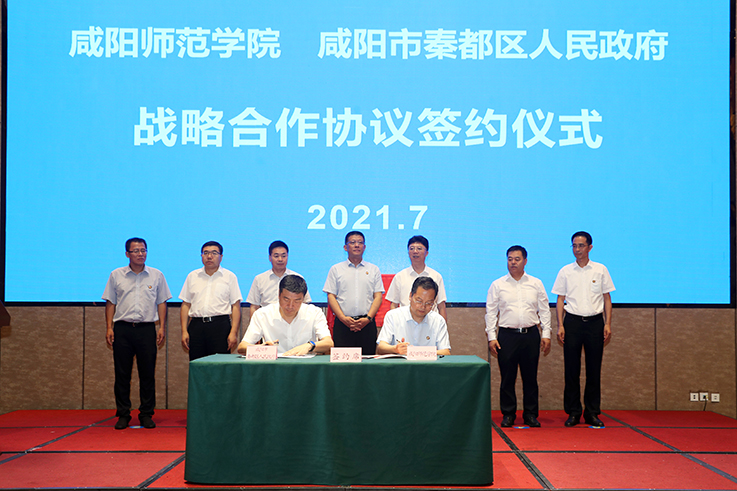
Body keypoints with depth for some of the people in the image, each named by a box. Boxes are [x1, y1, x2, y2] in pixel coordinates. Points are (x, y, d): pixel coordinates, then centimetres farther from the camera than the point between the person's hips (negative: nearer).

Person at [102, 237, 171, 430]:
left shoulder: (156, 275, 7)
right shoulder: (116, 275, 7)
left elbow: (161, 303, 9)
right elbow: (110, 302, 10)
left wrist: (162, 327, 1)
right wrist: (109, 327, 2)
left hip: (147, 328, 0)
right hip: (122, 329, 0)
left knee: (148, 374, 2)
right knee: (122, 374, 3)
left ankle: (146, 414, 11)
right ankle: (123, 414, 12)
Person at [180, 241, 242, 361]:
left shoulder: (229, 277, 6)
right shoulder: (192, 276, 14)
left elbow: (236, 306, 1)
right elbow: (186, 305, 13)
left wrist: (234, 332, -8)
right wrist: (184, 331, 5)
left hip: (220, 325, -2)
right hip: (196, 324, 3)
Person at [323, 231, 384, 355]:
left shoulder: (373, 270, 14)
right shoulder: (336, 269, 11)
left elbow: (378, 297, 7)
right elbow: (331, 296, 4)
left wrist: (368, 318, -8)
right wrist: (343, 318, -9)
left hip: (367, 324, 1)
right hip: (342, 324, -1)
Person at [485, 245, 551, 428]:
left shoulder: (536, 284, 9)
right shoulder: (497, 285, 6)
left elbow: (544, 310, 10)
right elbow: (491, 312, 5)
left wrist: (546, 334, 2)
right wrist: (491, 337, -3)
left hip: (531, 334, 1)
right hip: (507, 334, -1)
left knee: (530, 377, 4)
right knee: (507, 377, 1)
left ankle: (530, 414, 14)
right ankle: (508, 414, 11)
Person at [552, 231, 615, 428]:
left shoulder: (601, 270, 5)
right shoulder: (565, 271, 6)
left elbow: (607, 298, 7)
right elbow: (560, 300, 7)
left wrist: (608, 324, -2)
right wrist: (560, 326, -2)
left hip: (595, 321, 0)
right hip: (573, 321, 0)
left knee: (594, 369, 3)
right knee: (571, 369, 1)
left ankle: (592, 412, 12)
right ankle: (573, 412, 10)